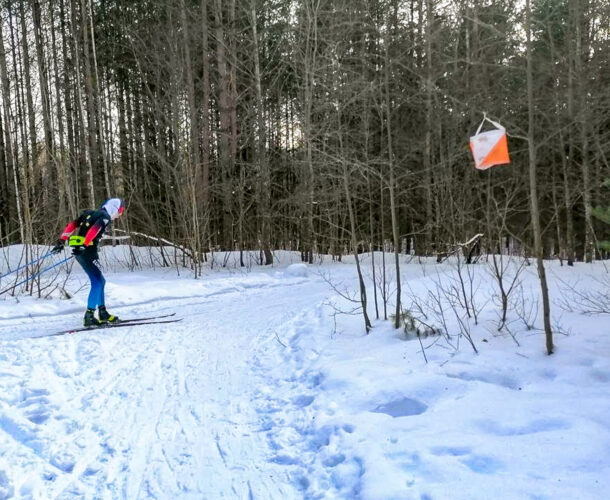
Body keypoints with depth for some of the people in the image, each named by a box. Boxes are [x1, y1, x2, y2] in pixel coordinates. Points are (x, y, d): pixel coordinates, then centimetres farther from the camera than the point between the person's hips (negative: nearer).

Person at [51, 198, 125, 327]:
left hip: (78, 250, 9)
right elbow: (94, 230, -20)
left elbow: (72, 224, 17)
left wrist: (62, 240, 14)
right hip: (87, 250, -9)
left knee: (100, 281, 16)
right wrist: (84, 245, -28)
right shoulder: (105, 217, -4)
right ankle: (89, 317, -10)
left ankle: (103, 313, 20)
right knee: (97, 282, -6)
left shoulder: (91, 214, 22)